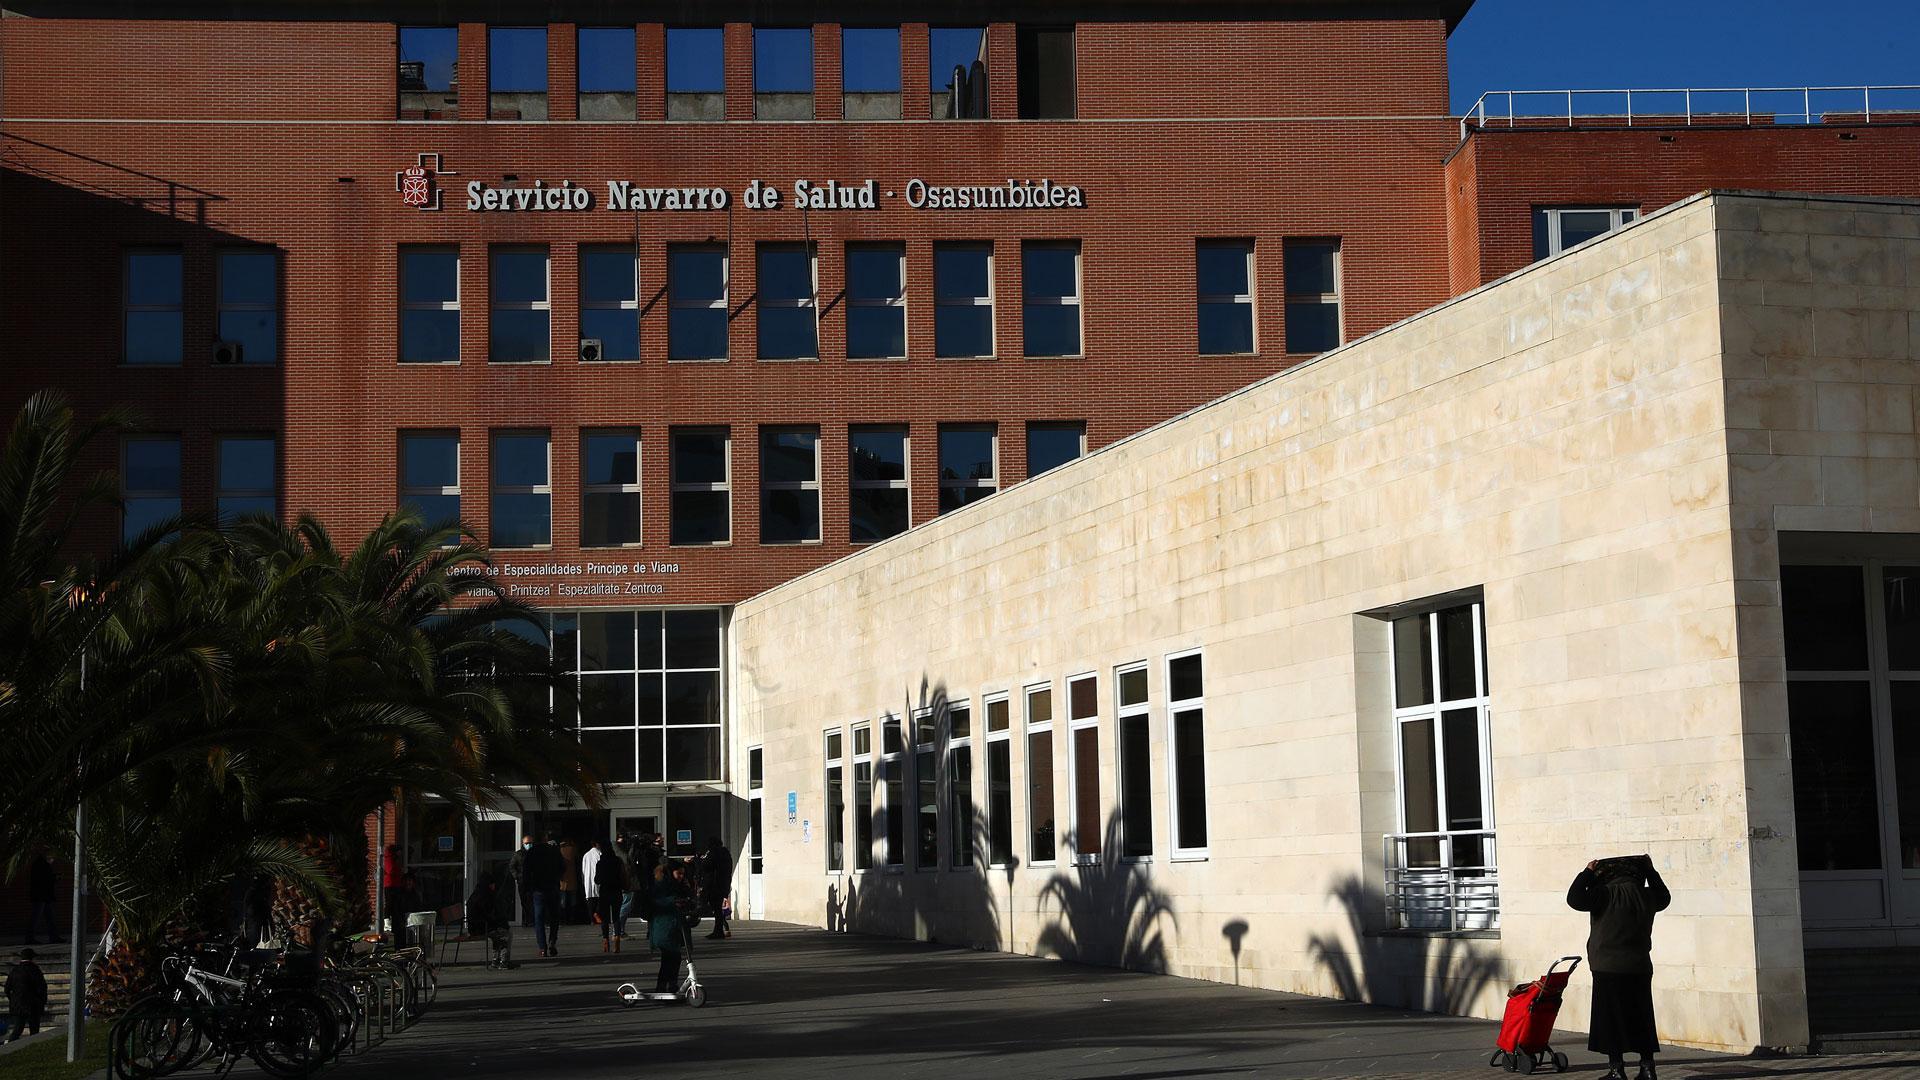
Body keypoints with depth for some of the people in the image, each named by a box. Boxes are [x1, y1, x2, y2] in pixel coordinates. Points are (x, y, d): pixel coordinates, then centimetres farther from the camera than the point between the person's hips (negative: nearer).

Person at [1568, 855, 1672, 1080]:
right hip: (1640, 969, 5)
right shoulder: (1647, 896, 4)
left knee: (1611, 1020, 1)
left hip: (1609, 970, -5)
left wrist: (1588, 873, -6)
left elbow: (1575, 899, -15)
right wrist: (1651, 872, 30)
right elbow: (1664, 897, 27)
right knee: (1642, 1020, 12)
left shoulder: (1606, 895, -13)